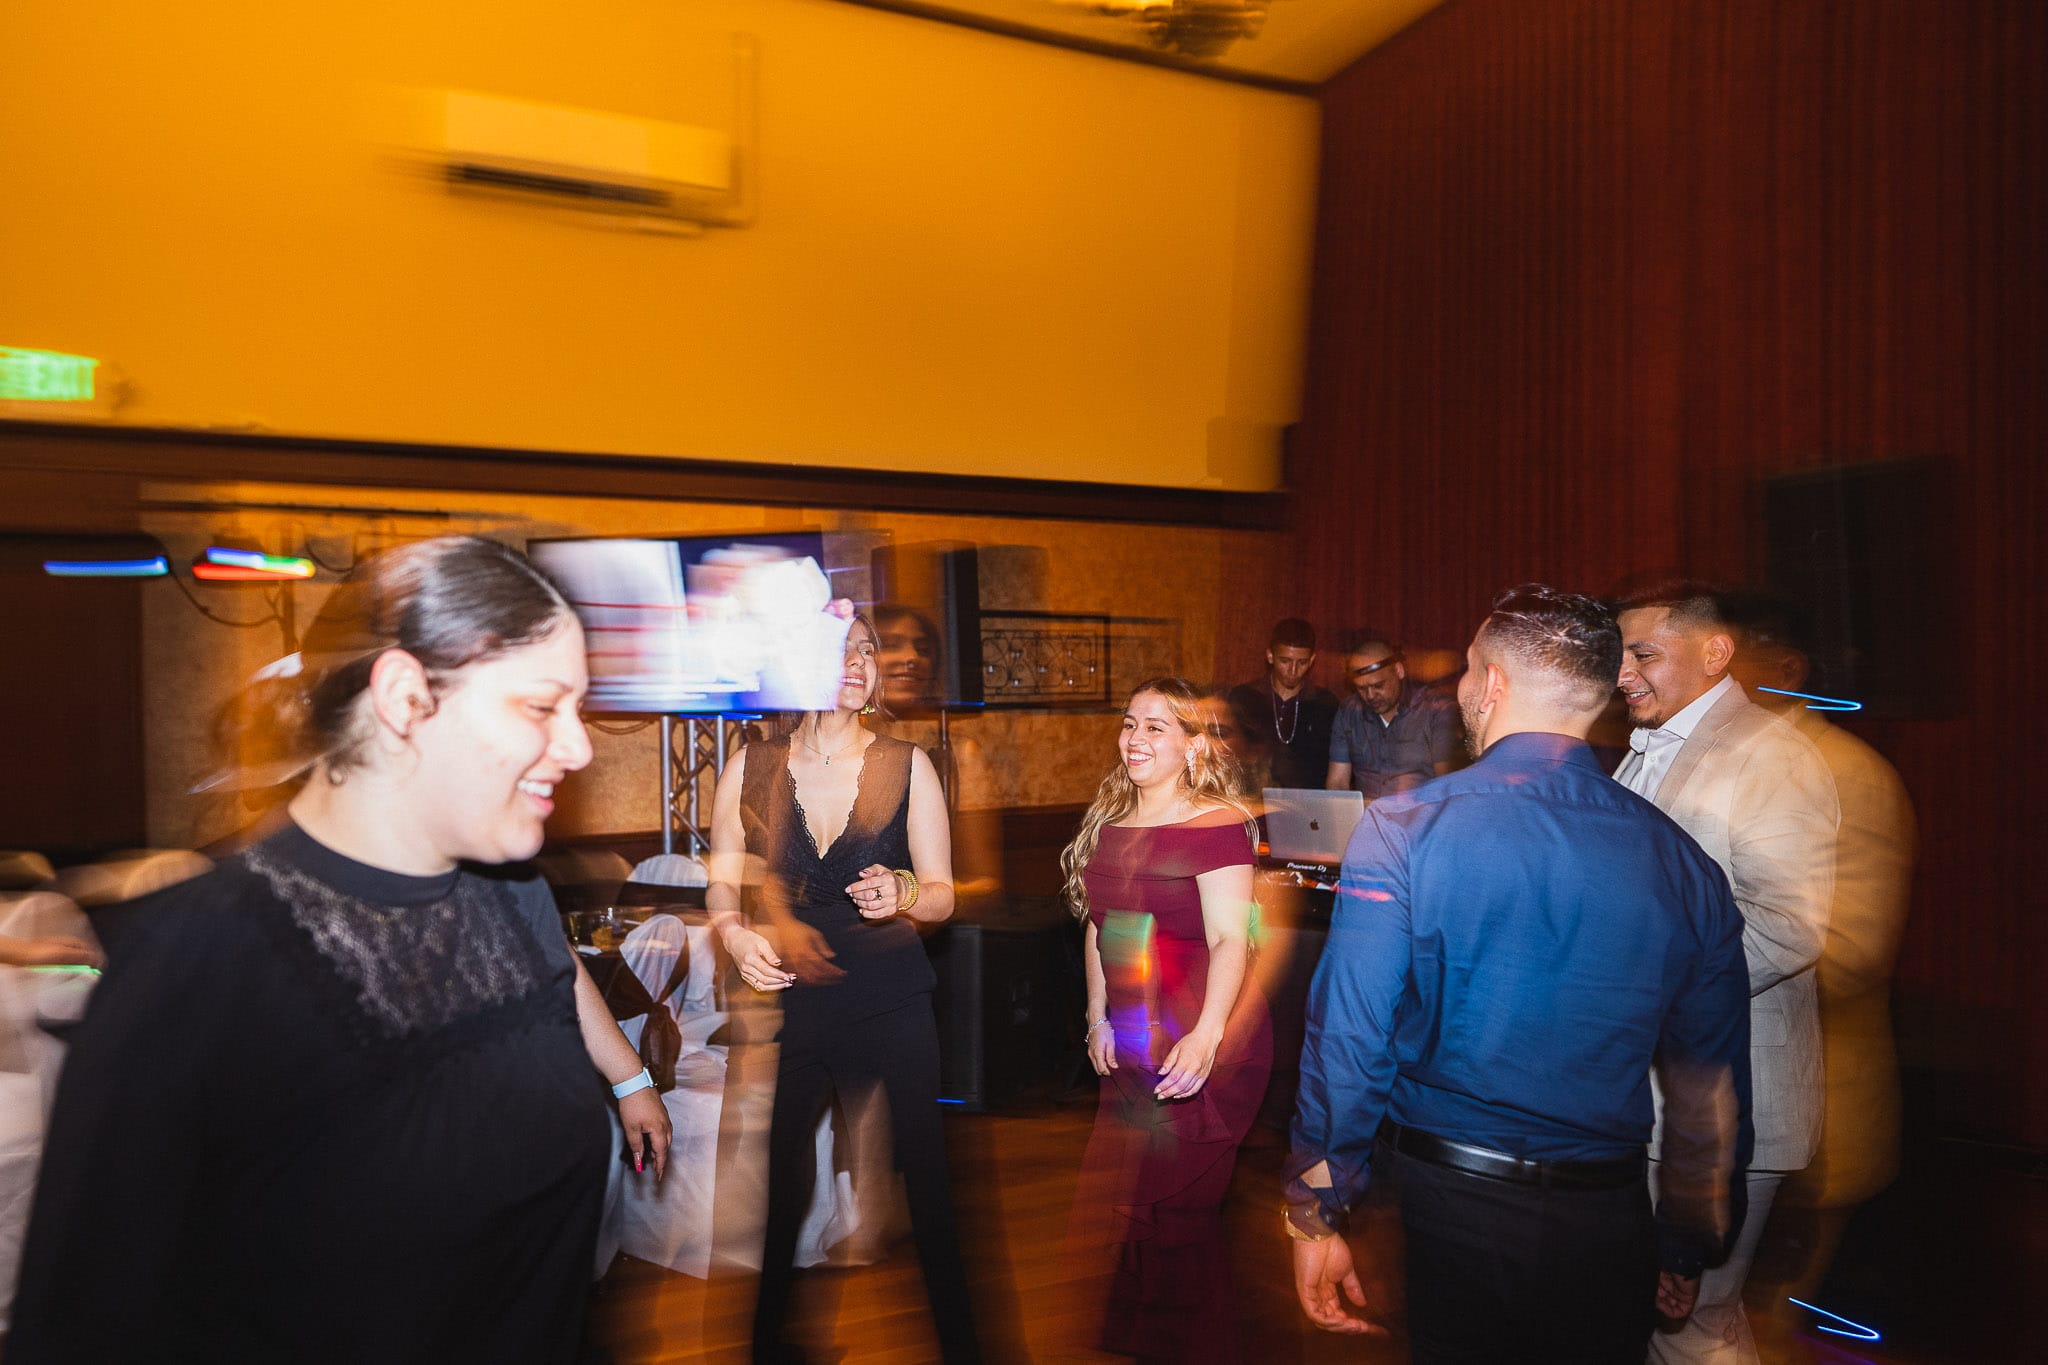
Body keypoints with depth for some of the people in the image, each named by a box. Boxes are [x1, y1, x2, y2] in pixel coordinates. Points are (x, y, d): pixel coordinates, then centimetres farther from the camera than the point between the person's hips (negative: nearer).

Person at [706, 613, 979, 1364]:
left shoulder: (907, 765, -3)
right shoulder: (750, 767, -1)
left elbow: (943, 894, -2)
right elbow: (722, 884, 5)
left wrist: (903, 892, -23)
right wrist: (735, 932, -16)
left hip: (894, 998, 0)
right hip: (791, 997, 1)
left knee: (925, 1174, 2)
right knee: (780, 1181, 7)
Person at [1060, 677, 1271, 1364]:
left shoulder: (1215, 824, -12)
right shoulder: (1109, 823, 9)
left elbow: (1229, 939, -18)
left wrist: (1207, 1036, -29)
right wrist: (1098, 1019, 11)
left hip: (1200, 1050, -7)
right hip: (1131, 1049, 7)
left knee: (1176, 1217, 0)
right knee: (1127, 1208, 15)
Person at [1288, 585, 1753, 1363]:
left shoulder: (1404, 830, -15)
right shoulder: (1684, 863, -3)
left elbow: (1349, 1037, -16)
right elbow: (1713, 1086, 5)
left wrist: (1315, 1214, -5)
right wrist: (1686, 1254, 18)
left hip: (1443, 1212, -3)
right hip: (1608, 1235, 4)